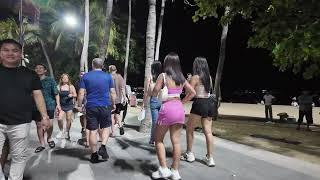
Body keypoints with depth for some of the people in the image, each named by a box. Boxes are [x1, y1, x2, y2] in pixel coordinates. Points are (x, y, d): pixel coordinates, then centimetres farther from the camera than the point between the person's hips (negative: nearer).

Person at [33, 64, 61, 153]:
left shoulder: (50, 80, 4)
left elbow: (56, 93, 2)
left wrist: (58, 104, -6)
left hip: (49, 105, -2)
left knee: (49, 124, -5)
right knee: (39, 125, 5)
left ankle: (49, 138, 25)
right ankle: (42, 144, 18)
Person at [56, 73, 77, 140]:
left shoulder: (71, 87, 1)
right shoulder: (59, 87, 3)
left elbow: (75, 95, 4)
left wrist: (71, 95, -19)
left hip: (69, 105, 0)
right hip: (62, 106, 1)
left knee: (68, 119, 3)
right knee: (59, 119, -11)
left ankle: (67, 133, 22)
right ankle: (61, 131, 14)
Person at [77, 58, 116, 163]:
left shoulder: (85, 76, 1)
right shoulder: (108, 76, 2)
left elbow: (81, 93, -2)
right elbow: (113, 93, 2)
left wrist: (79, 105, 8)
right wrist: (113, 104, 14)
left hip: (91, 107, 0)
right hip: (105, 106, 0)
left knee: (92, 131, 6)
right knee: (106, 127, 17)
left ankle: (94, 155, 14)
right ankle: (103, 147, 0)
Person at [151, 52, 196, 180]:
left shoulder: (163, 76, -6)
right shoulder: (181, 78, 10)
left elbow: (154, 94, -5)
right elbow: (192, 93, 13)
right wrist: (182, 102, 14)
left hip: (167, 108, -5)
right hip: (179, 109, 5)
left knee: (158, 139, 11)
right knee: (176, 141, 9)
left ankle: (163, 169, 10)